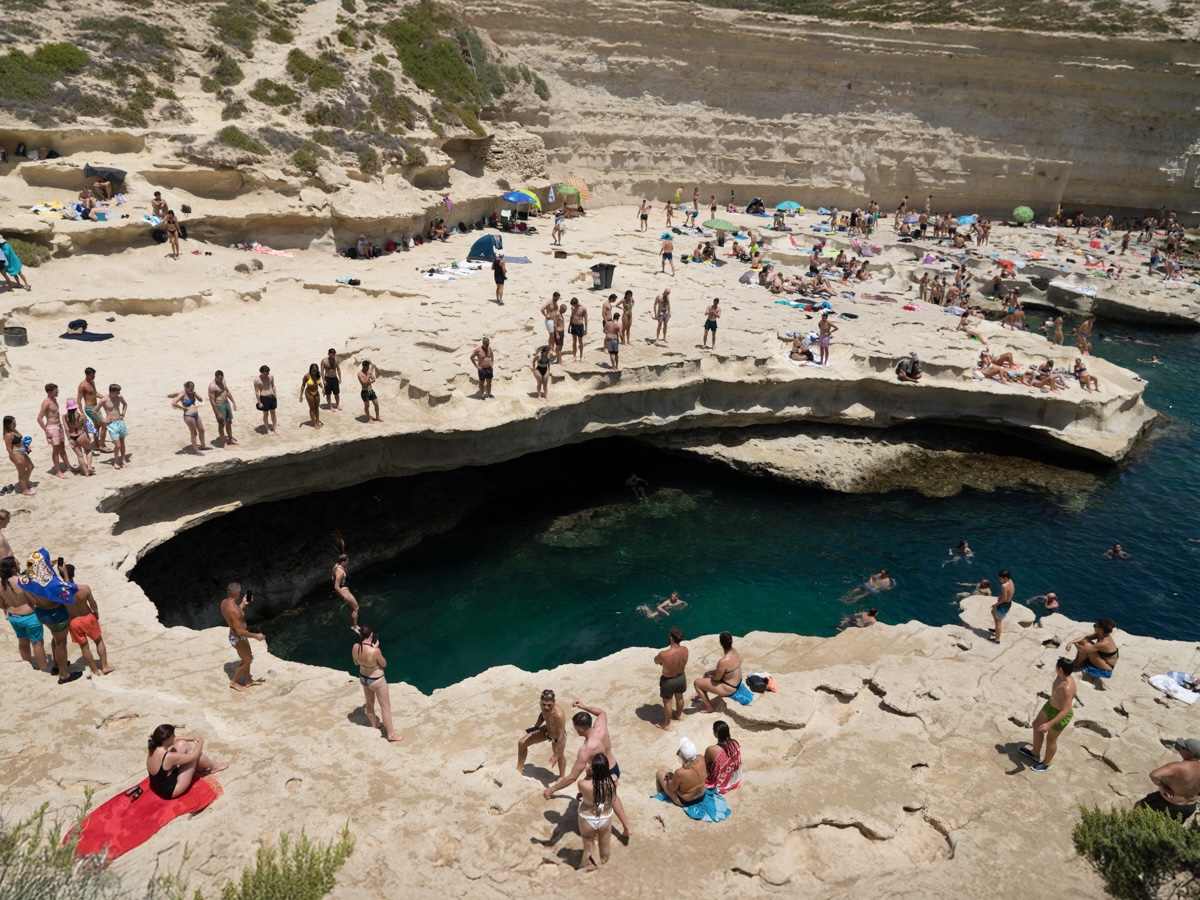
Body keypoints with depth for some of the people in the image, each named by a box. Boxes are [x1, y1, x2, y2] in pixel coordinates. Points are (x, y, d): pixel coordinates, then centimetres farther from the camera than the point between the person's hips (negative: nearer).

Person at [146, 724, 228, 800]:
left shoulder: (154, 749, -11)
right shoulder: (168, 757, -35)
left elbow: (172, 740, 12)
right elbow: (193, 756, -20)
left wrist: (191, 739, 9)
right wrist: (200, 743, -1)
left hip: (159, 785, 8)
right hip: (170, 791, -8)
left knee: (183, 744, 5)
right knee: (193, 753, -6)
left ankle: (200, 768, 28)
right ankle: (214, 767, 24)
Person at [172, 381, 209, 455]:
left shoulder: (191, 392, 2)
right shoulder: (182, 394, -19)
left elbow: (200, 400, 9)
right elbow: (173, 403, -29)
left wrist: (195, 394, -9)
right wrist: (183, 407, -18)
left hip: (196, 414, 8)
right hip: (189, 416, -8)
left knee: (201, 430, 19)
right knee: (194, 433, 3)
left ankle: (203, 446, 38)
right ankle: (196, 450, 16)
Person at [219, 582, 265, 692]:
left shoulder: (224, 602, -7)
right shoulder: (234, 610, -36)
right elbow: (240, 631, -32)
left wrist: (243, 604, 12)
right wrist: (256, 635, -21)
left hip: (234, 636, 9)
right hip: (238, 639, -9)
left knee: (247, 658, 26)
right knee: (247, 661, 15)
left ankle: (248, 681, 42)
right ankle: (234, 682, 32)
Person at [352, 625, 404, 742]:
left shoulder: (355, 647, -19)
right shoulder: (375, 651, -36)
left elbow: (356, 663, 2)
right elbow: (384, 664, -16)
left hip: (363, 678, 6)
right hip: (377, 680, -6)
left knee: (369, 702, 29)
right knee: (385, 707, 11)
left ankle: (374, 724, 52)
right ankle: (391, 734, 23)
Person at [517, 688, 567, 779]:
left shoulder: (559, 714, -46)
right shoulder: (541, 704, -26)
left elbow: (561, 735, -34)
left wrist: (555, 754, -26)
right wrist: (537, 726, -15)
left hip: (557, 737, -5)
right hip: (546, 730, 6)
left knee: (559, 756, 23)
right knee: (522, 743, 6)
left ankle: (562, 776, 55)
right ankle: (519, 769, 29)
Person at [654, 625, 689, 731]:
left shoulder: (664, 654, -38)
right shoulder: (685, 650, -22)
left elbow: (656, 661, -13)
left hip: (668, 681, -5)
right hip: (681, 677, 5)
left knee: (667, 702, 20)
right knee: (679, 697, 32)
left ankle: (666, 725, 40)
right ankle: (679, 714, 59)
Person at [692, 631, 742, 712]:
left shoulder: (723, 661, -34)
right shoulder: (735, 652, -8)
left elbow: (717, 678, -18)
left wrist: (709, 676, 2)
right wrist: (710, 673, 7)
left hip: (729, 689, -9)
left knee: (696, 683, 0)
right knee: (707, 674, 25)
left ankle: (709, 707, 14)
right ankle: (701, 695, 45)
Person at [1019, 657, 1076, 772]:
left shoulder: (1067, 687, -39)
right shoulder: (1061, 676, -10)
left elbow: (1066, 710, -39)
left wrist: (1049, 724, -42)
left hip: (1060, 714, -9)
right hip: (1050, 706, 9)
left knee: (1051, 738, 14)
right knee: (1036, 725, 25)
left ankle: (1046, 764, 40)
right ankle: (1035, 754, 47)